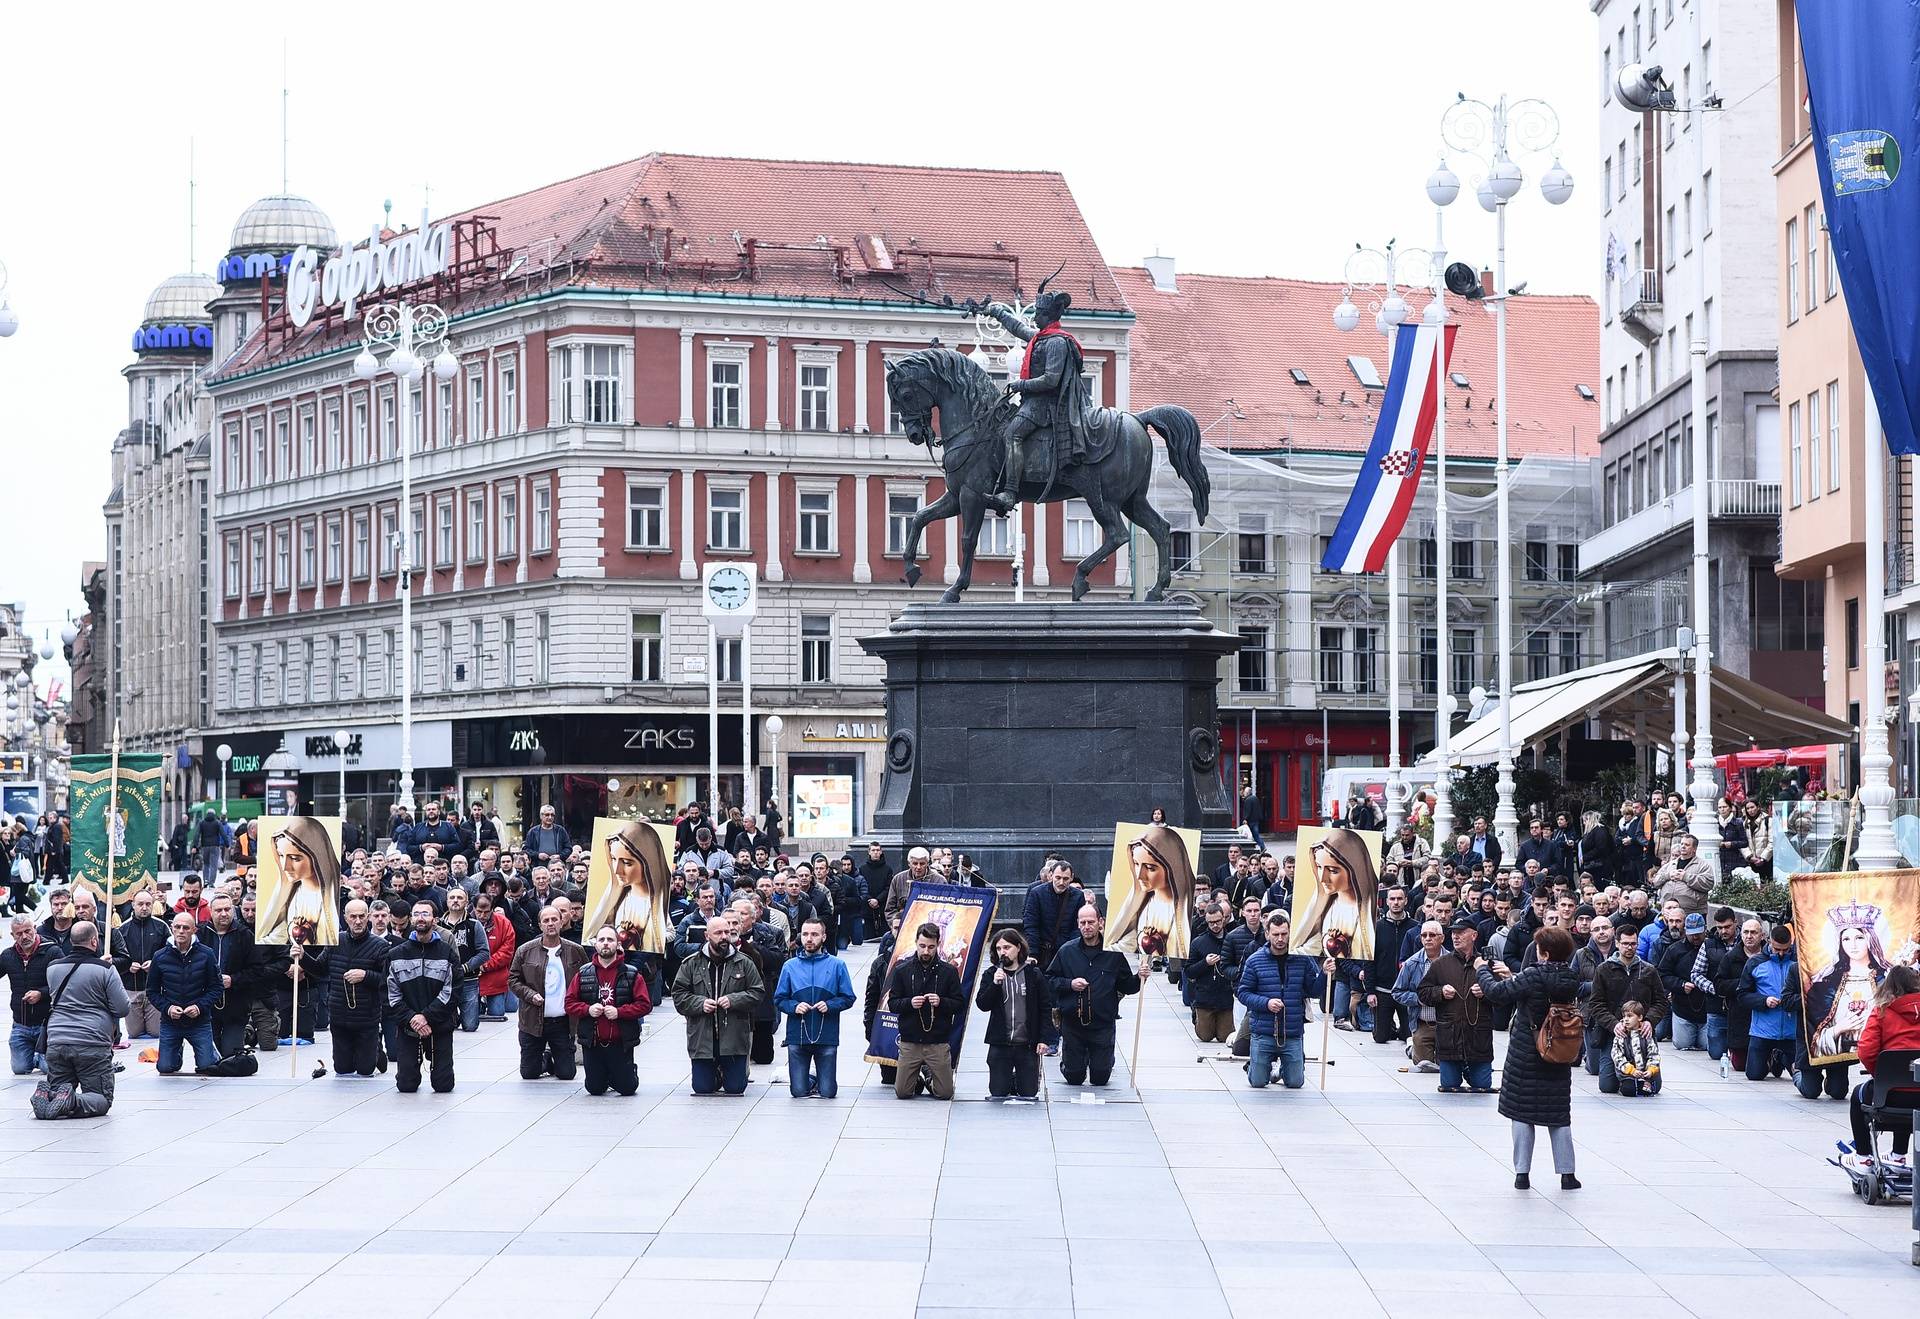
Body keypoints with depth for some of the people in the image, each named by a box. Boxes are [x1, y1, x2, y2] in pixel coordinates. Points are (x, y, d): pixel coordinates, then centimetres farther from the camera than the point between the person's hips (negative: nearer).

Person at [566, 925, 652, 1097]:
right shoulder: (583, 973, 4)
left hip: (620, 1044, -2)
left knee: (627, 1088, 3)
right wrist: (588, 1009, -15)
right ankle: (607, 1077, 44)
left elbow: (645, 1004, -8)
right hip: (592, 1044, 2)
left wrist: (619, 1012, -19)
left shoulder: (631, 974, -3)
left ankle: (631, 1074, 37)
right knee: (594, 1089, 10)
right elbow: (570, 1003, 4)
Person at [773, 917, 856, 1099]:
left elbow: (848, 998, 2)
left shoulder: (836, 965, 2)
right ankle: (809, 1080, 33)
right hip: (797, 1036, 1)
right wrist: (794, 1007, -13)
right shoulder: (790, 966, 6)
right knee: (798, 1092, 0)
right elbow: (779, 1000, 7)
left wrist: (829, 1005, -15)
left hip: (827, 1037, -1)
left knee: (828, 1093, 0)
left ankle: (822, 1082, 34)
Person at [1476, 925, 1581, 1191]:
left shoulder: (1534, 976, -21)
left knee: (1522, 1113, 5)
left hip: (1525, 1055, -4)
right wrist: (1511, 976, 14)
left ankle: (1522, 1173, 4)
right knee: (1559, 1115, 11)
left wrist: (1482, 970, -1)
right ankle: (1567, 1174, 9)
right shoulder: (1571, 979, -3)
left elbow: (1497, 992, -19)